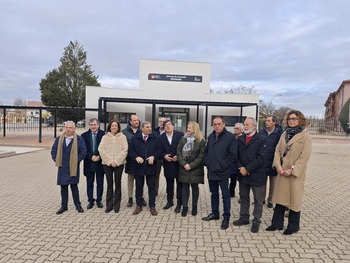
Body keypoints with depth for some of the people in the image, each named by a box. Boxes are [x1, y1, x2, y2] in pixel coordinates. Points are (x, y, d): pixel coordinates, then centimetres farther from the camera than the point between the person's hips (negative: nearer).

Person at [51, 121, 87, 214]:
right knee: (63, 187, 11)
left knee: (74, 186, 4)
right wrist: (56, 160, 1)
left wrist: (77, 160, -10)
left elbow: (84, 151, -8)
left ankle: (78, 205, 18)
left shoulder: (79, 139, -5)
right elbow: (53, 150, 11)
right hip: (62, 168, 4)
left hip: (73, 168, -3)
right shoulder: (59, 139, 6)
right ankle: (64, 206, 24)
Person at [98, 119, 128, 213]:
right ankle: (109, 205, 17)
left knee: (117, 184, 4)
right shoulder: (105, 137, 6)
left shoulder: (122, 137, 3)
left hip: (119, 163, -1)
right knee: (109, 184, 7)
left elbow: (125, 150, -4)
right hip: (107, 163, 1)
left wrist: (116, 161, -12)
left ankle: (116, 205, 15)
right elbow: (101, 149, -2)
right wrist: (109, 161, -11)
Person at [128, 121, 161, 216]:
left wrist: (153, 156, -16)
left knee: (152, 187, 6)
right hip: (139, 166, 0)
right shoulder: (134, 138, 2)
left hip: (151, 166, 0)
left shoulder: (154, 139, 3)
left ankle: (152, 206, 17)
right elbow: (131, 151, 0)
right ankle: (139, 205, 23)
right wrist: (136, 157, -18)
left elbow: (159, 150, 2)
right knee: (139, 187, 10)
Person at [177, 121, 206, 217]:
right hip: (184, 168, 3)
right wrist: (184, 164, -12)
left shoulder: (201, 141, -6)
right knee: (185, 187, 7)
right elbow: (178, 152, 0)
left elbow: (201, 156, -10)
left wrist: (191, 165, -16)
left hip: (195, 168, -2)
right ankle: (185, 207, 16)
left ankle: (194, 206, 21)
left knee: (194, 187, 8)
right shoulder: (183, 139, 5)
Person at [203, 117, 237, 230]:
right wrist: (206, 162, 4)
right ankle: (214, 213, 32)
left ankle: (226, 217, 17)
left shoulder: (230, 137, -10)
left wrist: (221, 166, -15)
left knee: (225, 195, 5)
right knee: (214, 193, 17)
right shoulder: (211, 136, 10)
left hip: (222, 171, -6)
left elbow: (233, 155, -13)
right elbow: (206, 151, 18)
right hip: (211, 171, 6)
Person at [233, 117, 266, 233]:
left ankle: (256, 221, 21)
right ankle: (244, 218, 30)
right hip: (242, 174, 5)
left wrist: (247, 168, -17)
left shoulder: (261, 139, -9)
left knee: (258, 199, 6)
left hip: (256, 174, -5)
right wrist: (240, 168, -10)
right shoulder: (240, 139, 8)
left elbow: (261, 158, -15)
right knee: (243, 197, 16)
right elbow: (236, 155, 6)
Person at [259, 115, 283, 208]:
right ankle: (262, 199, 27)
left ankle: (270, 200, 27)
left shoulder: (279, 133, -11)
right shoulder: (261, 132, -1)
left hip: (273, 163, -2)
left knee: (273, 183, 11)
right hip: (263, 162, 3)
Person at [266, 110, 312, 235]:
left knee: (294, 198, 6)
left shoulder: (305, 135, -7)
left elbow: (305, 155, -13)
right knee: (280, 196, 12)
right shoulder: (284, 133, 11)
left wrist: (292, 169, -17)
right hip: (282, 171, 5)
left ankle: (293, 226, 22)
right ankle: (277, 223, 23)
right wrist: (278, 166, -8)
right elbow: (278, 150, 6)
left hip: (295, 172, -5)